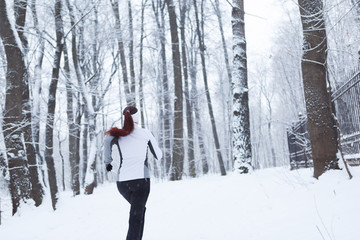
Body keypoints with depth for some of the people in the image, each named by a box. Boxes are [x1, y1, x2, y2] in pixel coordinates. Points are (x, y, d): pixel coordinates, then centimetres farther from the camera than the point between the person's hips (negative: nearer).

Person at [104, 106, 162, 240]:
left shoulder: (118, 135, 7)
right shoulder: (146, 133, 4)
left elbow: (107, 141, -16)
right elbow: (158, 156, 12)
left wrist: (107, 162, -1)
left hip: (122, 182, 4)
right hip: (141, 180, -3)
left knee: (139, 209, 27)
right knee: (136, 217, -5)